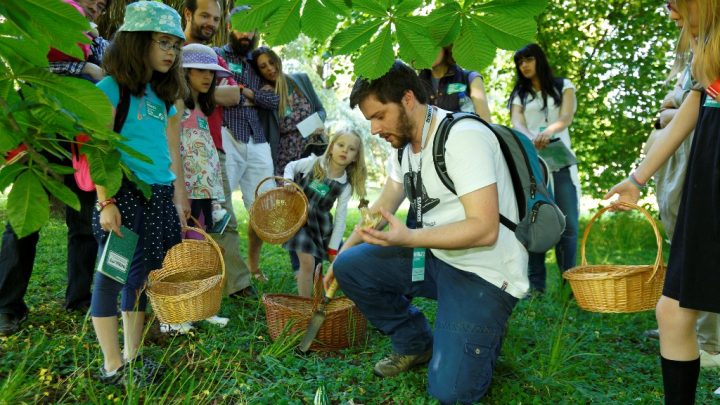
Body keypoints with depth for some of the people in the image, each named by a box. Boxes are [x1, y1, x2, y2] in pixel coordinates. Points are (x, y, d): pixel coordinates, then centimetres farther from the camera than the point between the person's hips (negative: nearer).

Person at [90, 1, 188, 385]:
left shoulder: (163, 94, 15)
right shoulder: (111, 88, -5)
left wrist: (179, 195, 13)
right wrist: (106, 202, -16)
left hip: (159, 196, 7)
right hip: (124, 194, -7)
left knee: (143, 275, 12)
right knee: (113, 275, 1)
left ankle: (133, 357, 24)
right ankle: (113, 366, 11)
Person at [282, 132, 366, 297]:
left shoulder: (345, 186, -6)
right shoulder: (313, 163, -10)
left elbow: (340, 217, -5)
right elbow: (290, 166, 8)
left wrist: (333, 249, -6)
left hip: (321, 224, 4)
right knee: (308, 263, -14)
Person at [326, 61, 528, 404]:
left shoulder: (463, 136, -21)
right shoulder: (404, 144, 6)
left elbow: (484, 229, -27)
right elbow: (383, 207, 14)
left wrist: (408, 238, -34)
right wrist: (341, 254, 5)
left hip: (486, 272, -8)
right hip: (436, 257, 8)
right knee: (350, 267, -7)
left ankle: (484, 333, 14)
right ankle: (415, 344, 12)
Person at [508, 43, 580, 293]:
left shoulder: (563, 87, 12)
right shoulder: (518, 95, 15)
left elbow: (567, 117, -6)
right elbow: (517, 123, -3)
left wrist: (548, 131, -29)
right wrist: (531, 139, -28)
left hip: (560, 162, -1)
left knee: (567, 223, -5)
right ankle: (536, 284, 0)